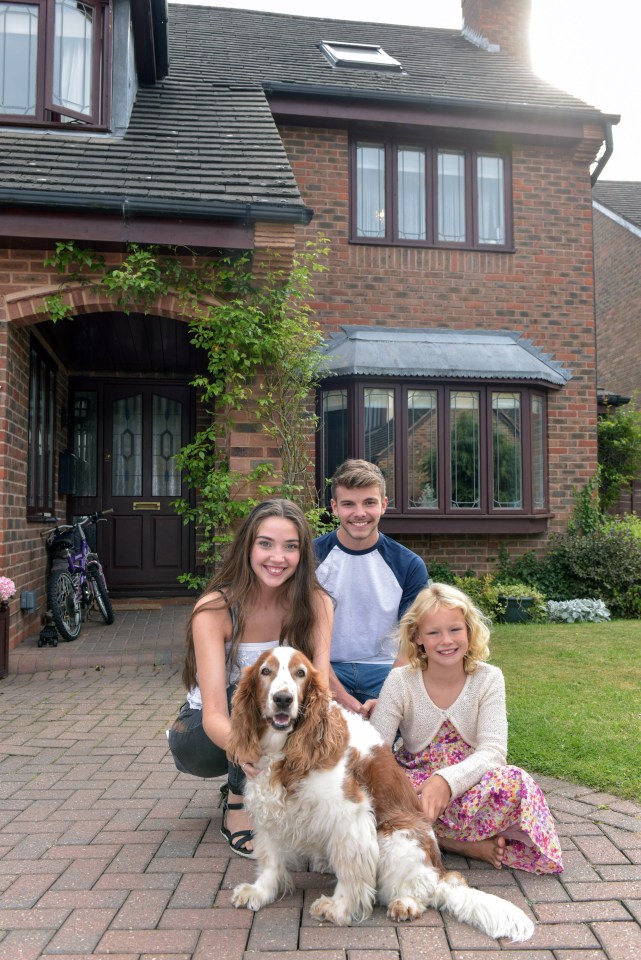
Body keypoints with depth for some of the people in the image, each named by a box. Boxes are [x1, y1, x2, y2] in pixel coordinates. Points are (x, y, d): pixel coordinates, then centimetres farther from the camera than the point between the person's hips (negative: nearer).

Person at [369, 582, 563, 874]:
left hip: (468, 783, -1)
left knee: (513, 784, -34)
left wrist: (446, 780, -40)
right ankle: (470, 845, -20)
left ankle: (430, 837, -15)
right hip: (416, 783, 1)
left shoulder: (488, 679, -10)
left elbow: (492, 751, -20)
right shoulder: (400, 681, -12)